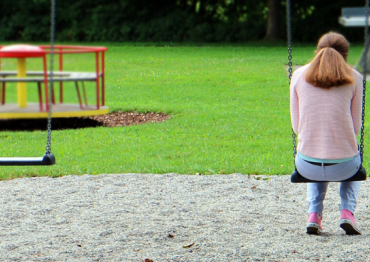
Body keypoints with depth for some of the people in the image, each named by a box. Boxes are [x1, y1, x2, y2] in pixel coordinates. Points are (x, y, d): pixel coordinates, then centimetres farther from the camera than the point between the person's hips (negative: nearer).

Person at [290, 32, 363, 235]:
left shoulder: (299, 75, 4)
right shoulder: (353, 78, 1)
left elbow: (296, 125, 7)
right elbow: (356, 126, 4)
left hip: (307, 166, 1)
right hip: (343, 167, -1)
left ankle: (314, 215, 21)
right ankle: (347, 212, 16)